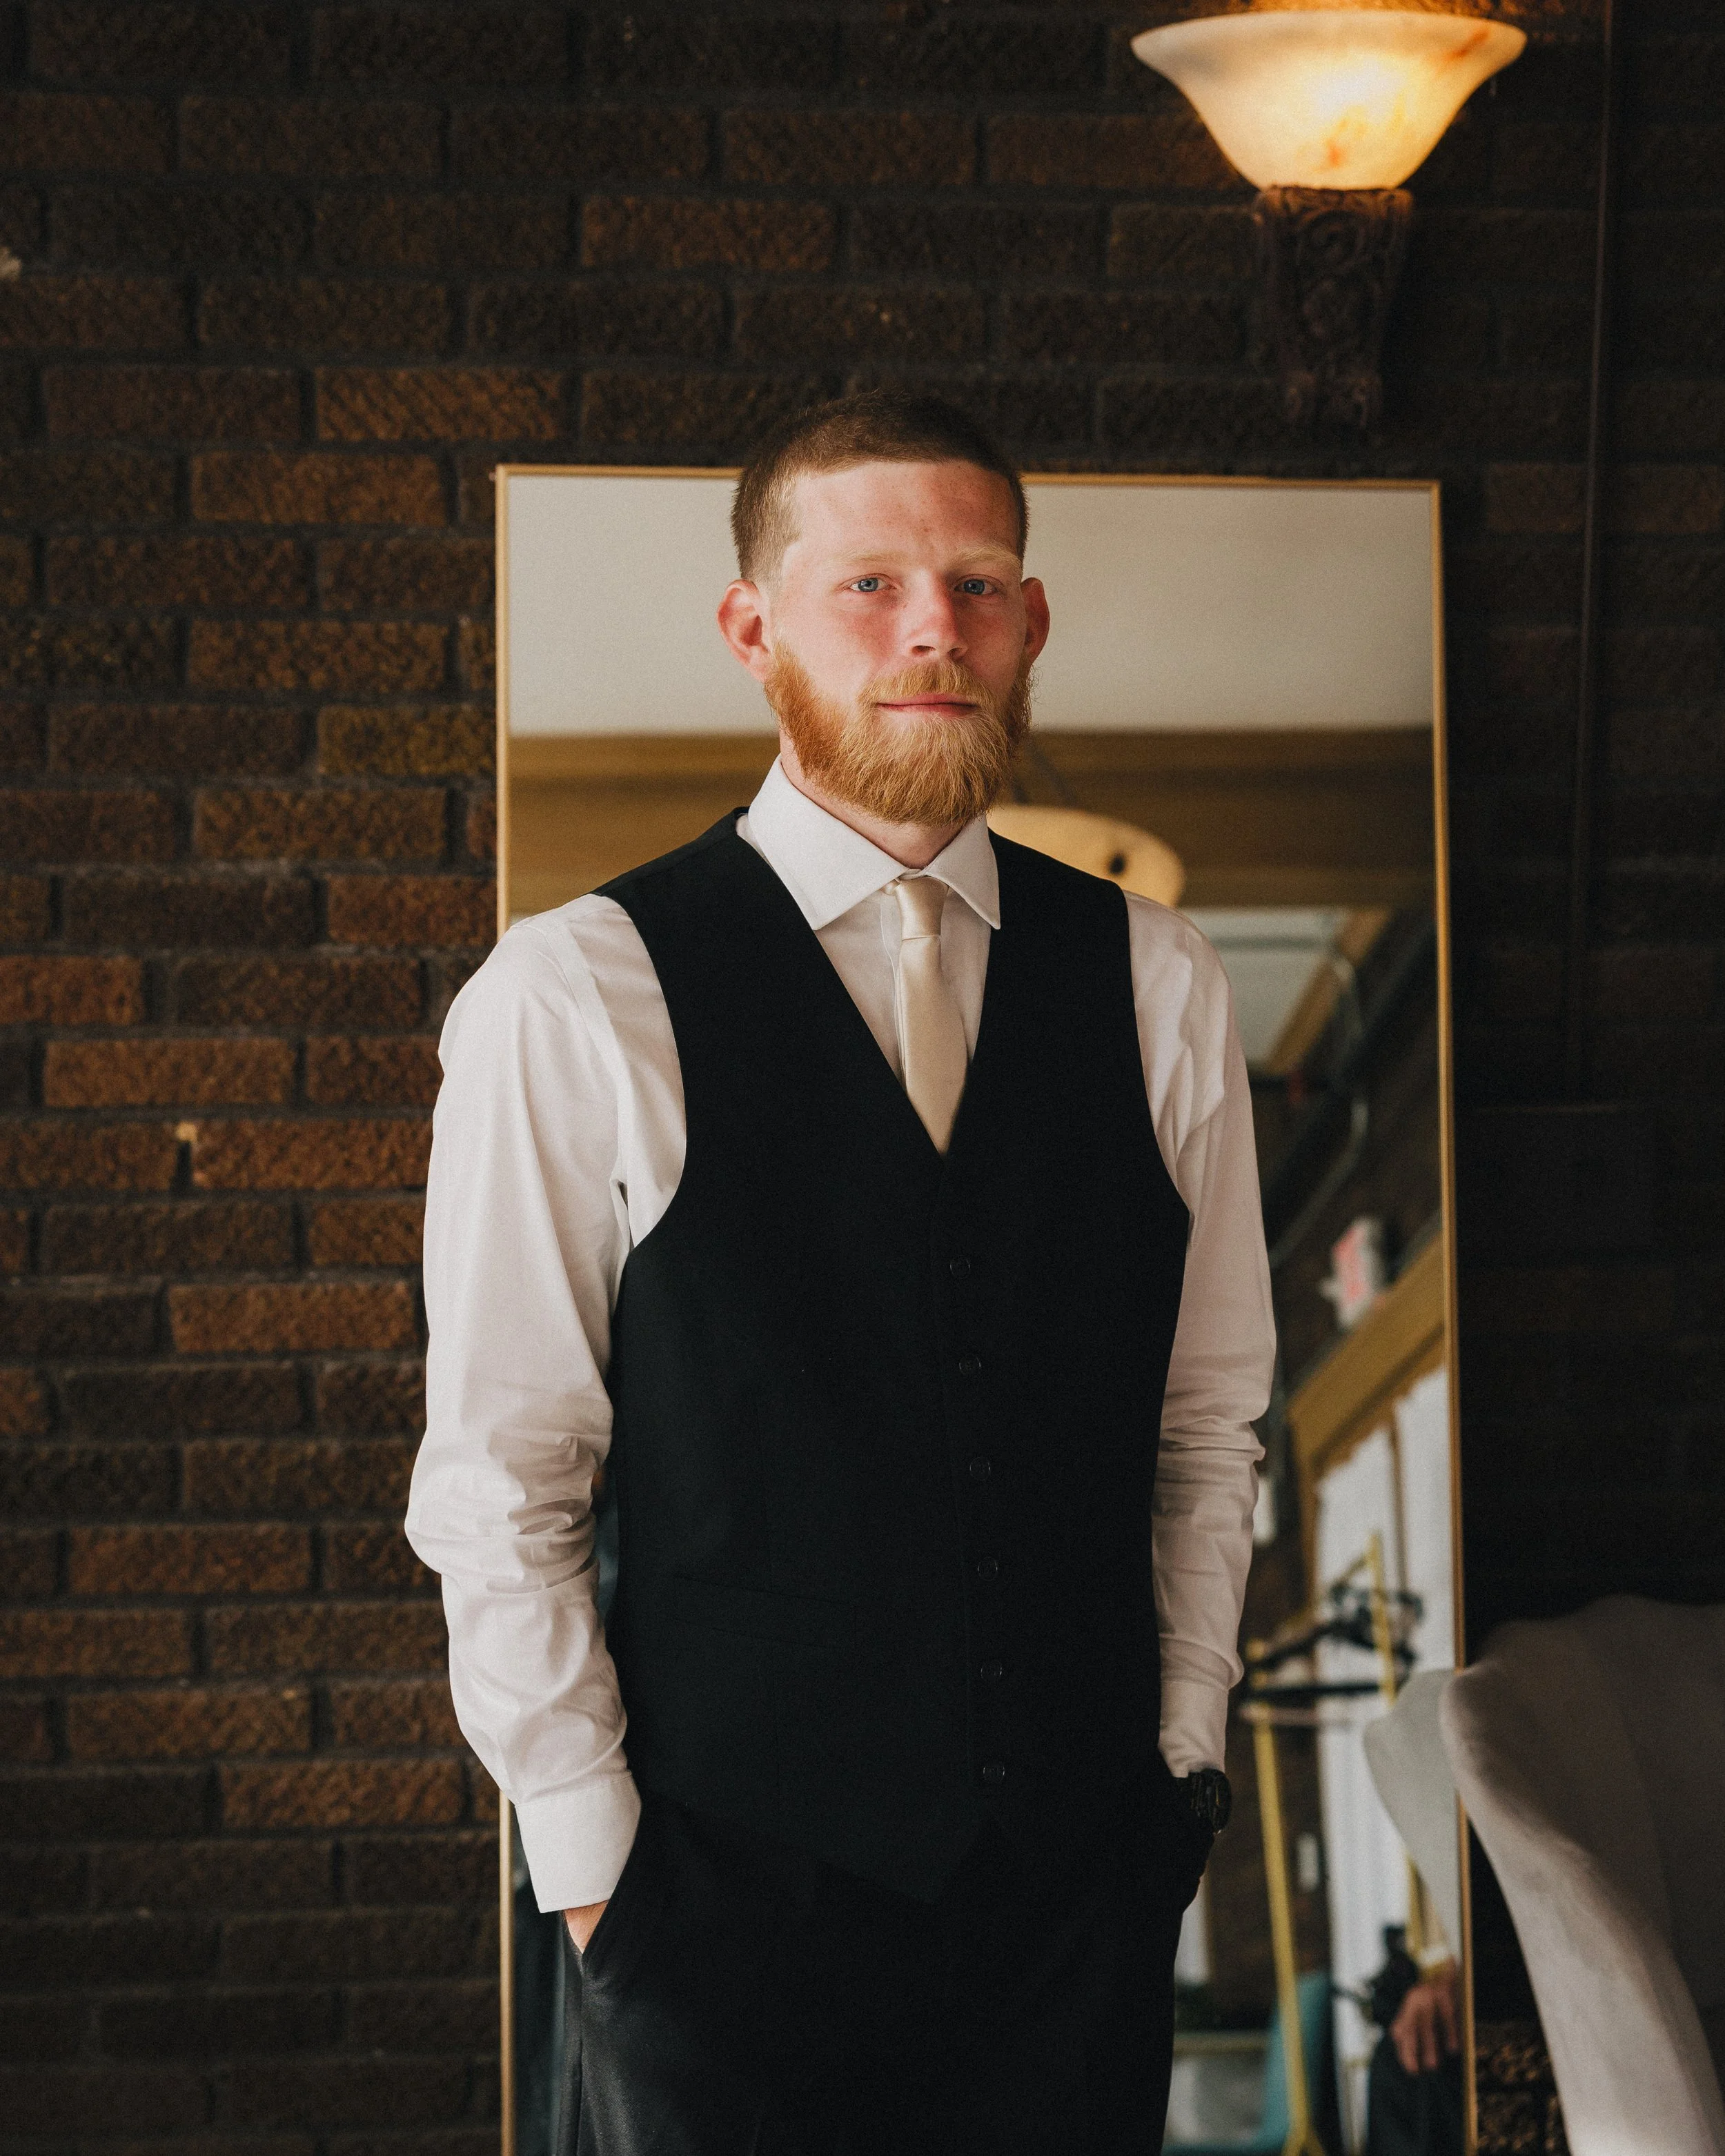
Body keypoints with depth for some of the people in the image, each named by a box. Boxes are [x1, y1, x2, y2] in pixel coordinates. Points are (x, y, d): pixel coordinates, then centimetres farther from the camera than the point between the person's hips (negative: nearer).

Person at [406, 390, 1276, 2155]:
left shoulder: (1156, 987, 5)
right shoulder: (572, 1002, -7)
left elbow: (1210, 1419, 10)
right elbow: (497, 1490, -5)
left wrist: (1181, 1763, 5)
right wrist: (596, 1871, -6)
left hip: (1085, 1882, 3)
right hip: (730, 1893, -3)